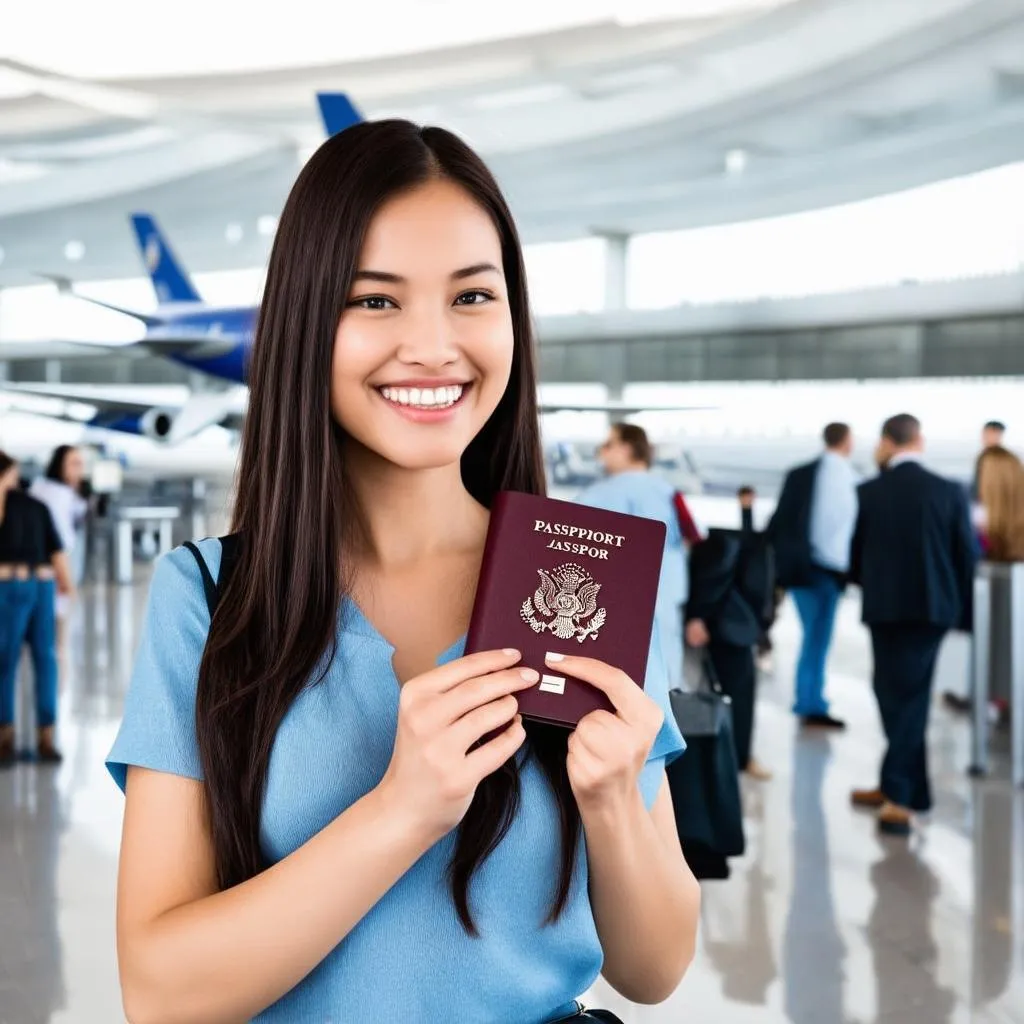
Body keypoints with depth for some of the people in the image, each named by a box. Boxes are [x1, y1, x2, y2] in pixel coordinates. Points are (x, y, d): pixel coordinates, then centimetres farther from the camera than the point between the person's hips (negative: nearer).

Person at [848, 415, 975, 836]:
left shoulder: (868, 492, -5)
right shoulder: (950, 492, -3)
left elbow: (856, 553, 1)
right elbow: (966, 555, -1)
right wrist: (964, 611, 9)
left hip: (884, 607, -1)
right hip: (934, 606, 1)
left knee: (898, 694, 8)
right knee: (909, 695, 11)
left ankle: (902, 791, 6)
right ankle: (898, 790, 16)